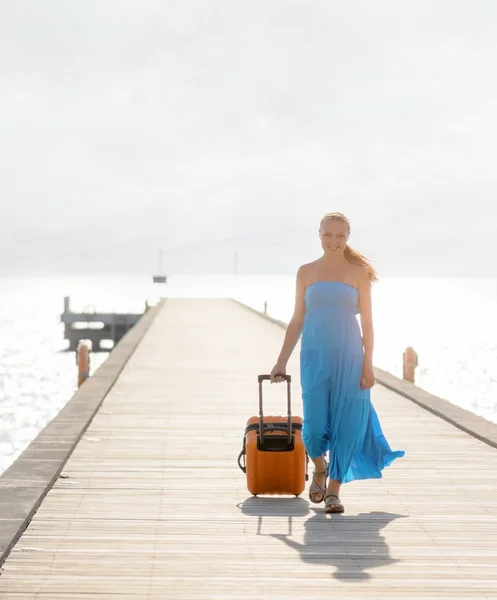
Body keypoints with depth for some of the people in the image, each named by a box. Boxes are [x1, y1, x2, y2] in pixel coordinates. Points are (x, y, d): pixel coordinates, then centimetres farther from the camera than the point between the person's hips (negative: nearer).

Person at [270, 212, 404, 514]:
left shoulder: (359, 273, 3)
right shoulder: (306, 272, 7)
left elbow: (367, 322, 2)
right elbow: (297, 320, 10)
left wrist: (368, 364, -5)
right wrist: (281, 362, 6)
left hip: (348, 356, 0)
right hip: (315, 356, 1)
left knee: (346, 422, -1)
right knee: (314, 425, -6)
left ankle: (334, 489, 14)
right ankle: (320, 468, 26)